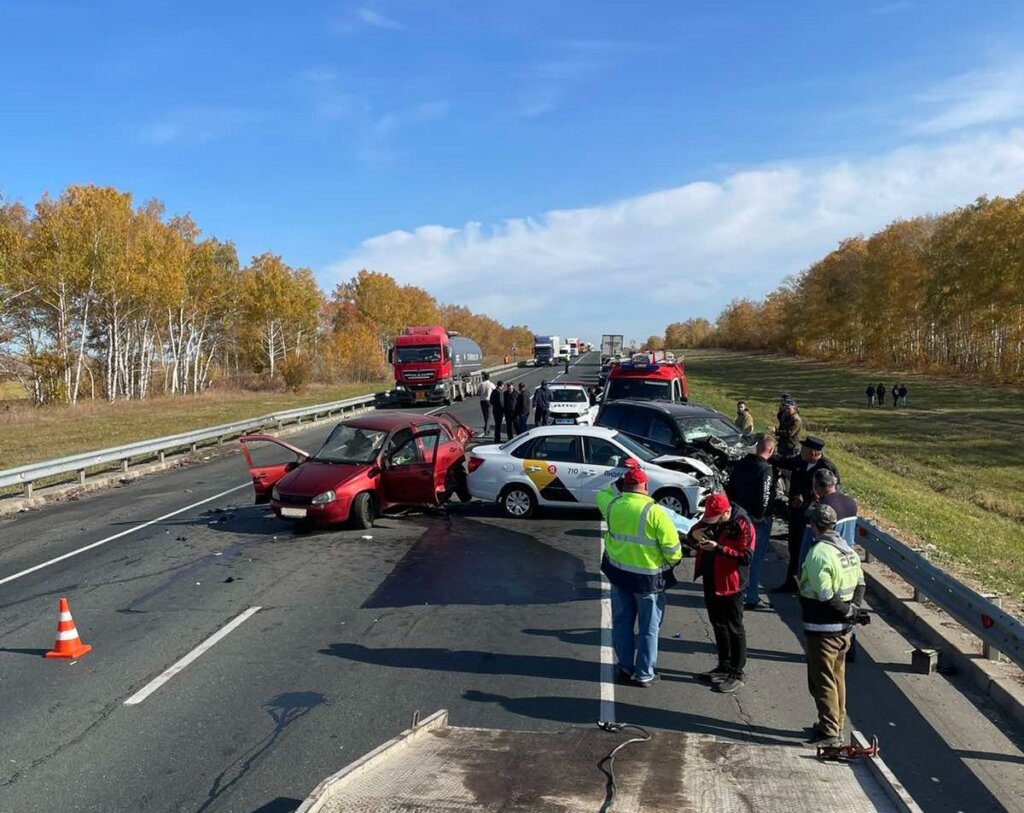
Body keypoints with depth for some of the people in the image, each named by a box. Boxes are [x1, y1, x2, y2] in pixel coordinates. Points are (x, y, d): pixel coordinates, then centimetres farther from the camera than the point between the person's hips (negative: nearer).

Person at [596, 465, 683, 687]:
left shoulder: (612, 505, -5)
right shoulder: (654, 511, -19)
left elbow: (602, 494, 21)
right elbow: (672, 547, -16)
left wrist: (617, 484, 23)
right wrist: (673, 562, 3)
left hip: (618, 573, 4)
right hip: (648, 577, -4)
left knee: (622, 622, 18)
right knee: (648, 627, 11)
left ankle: (625, 668, 28)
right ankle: (645, 674, 18)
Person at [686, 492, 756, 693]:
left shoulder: (743, 526, -19)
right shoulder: (710, 519, 3)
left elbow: (746, 556, -23)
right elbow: (691, 538, 12)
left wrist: (718, 548, -29)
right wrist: (694, 535, -12)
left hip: (730, 585, -8)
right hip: (711, 582, 8)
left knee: (734, 628, 3)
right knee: (718, 625, 19)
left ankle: (737, 675, 13)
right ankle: (724, 666, 34)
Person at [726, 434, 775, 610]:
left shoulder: (740, 464, 5)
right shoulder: (766, 469, -17)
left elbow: (730, 488, 10)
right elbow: (764, 496, -23)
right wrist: (760, 515, -12)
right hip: (758, 518, -7)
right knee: (756, 557, 1)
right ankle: (751, 598, 6)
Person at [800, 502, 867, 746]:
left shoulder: (818, 553, -22)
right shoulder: (848, 549, 6)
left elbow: (825, 597, -24)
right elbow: (860, 584, 10)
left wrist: (852, 612, -12)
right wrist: (853, 609, 0)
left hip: (822, 629, -9)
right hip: (844, 628, 9)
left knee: (822, 681, 2)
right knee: (837, 677, 20)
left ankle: (829, 732, 8)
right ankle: (836, 726, 31)